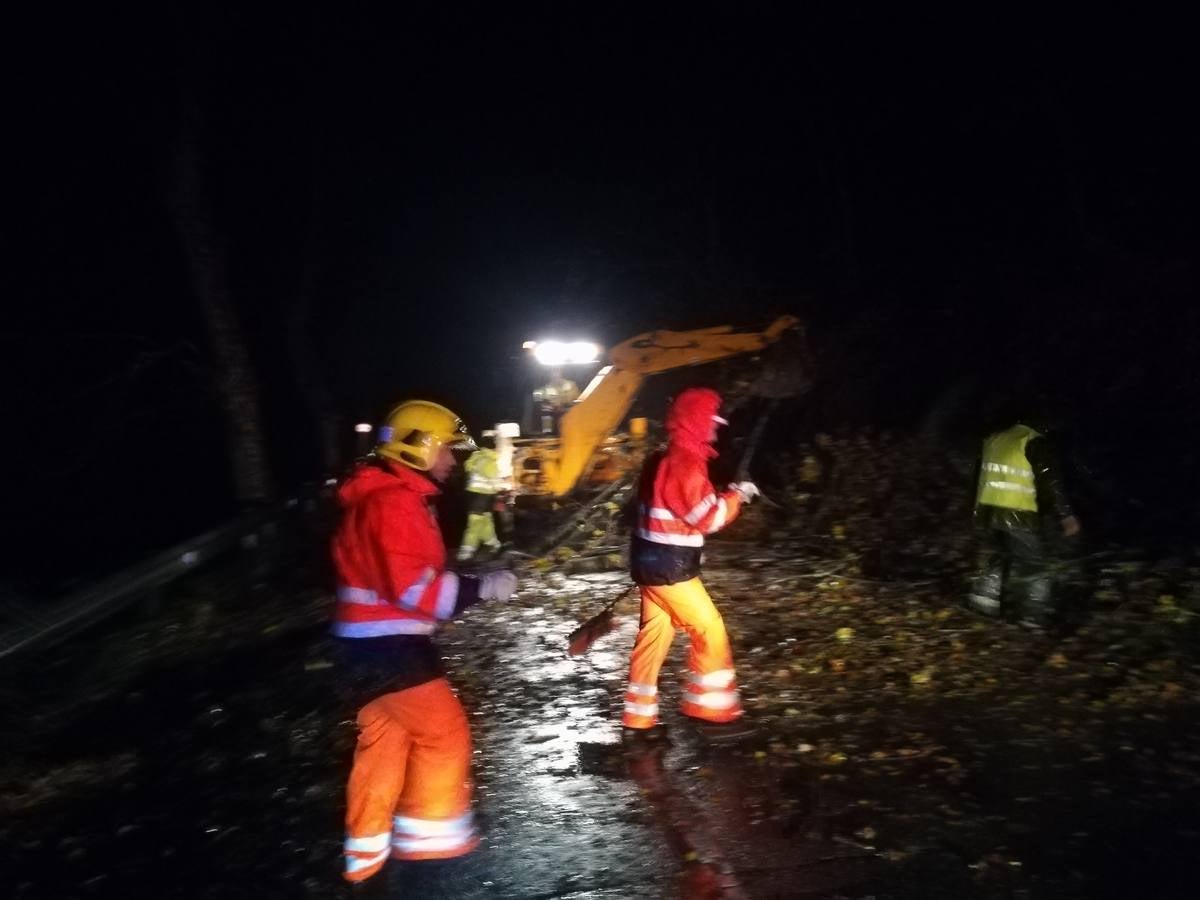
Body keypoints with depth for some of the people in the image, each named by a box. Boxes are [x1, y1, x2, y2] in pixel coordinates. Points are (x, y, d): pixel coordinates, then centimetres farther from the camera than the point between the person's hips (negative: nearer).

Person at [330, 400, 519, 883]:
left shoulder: (399, 497, 14)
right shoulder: (393, 503, -21)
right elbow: (412, 587, -27)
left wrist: (469, 585, 7)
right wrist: (481, 587, -21)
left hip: (378, 641, 11)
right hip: (385, 645, -11)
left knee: (384, 742, 19)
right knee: (444, 734, 3)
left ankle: (367, 851, 31)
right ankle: (427, 834, 20)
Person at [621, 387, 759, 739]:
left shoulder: (660, 461, 11)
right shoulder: (685, 465, -19)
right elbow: (708, 517, -20)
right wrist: (736, 495, -6)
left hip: (651, 561, 10)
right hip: (669, 567, -10)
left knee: (654, 635, 14)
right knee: (710, 630, 3)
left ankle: (638, 717, 22)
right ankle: (709, 707, 15)